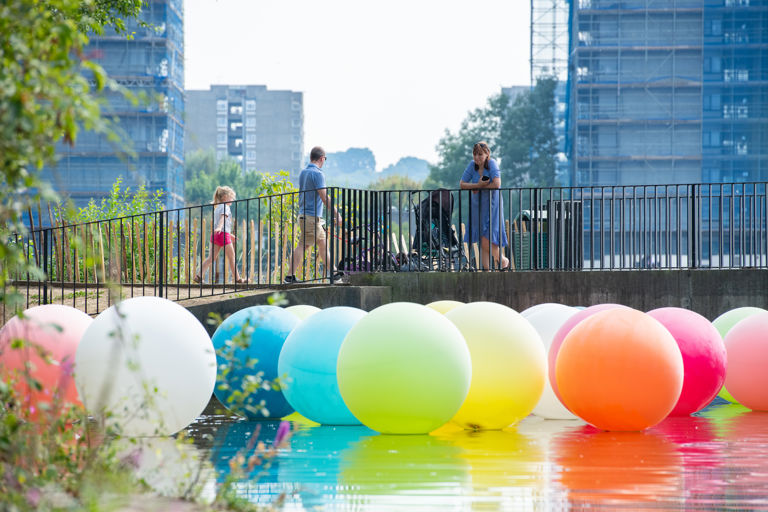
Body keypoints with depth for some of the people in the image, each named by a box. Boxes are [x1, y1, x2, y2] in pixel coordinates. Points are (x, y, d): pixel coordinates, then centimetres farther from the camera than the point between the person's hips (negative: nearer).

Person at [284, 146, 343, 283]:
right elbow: (324, 197, -18)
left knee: (323, 243, 12)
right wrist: (336, 214, -13)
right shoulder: (317, 173, -14)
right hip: (312, 216, -9)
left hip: (304, 214, 9)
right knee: (303, 246, -6)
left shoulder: (303, 172, 14)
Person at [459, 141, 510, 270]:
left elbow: (497, 184, -27)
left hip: (492, 205, -5)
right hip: (477, 205, 5)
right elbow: (462, 184, -3)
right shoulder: (472, 165, -1)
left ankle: (503, 260, 11)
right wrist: (478, 185, -18)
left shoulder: (492, 164, -15)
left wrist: (478, 188, -14)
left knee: (486, 241, -14)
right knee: (482, 243, 4)